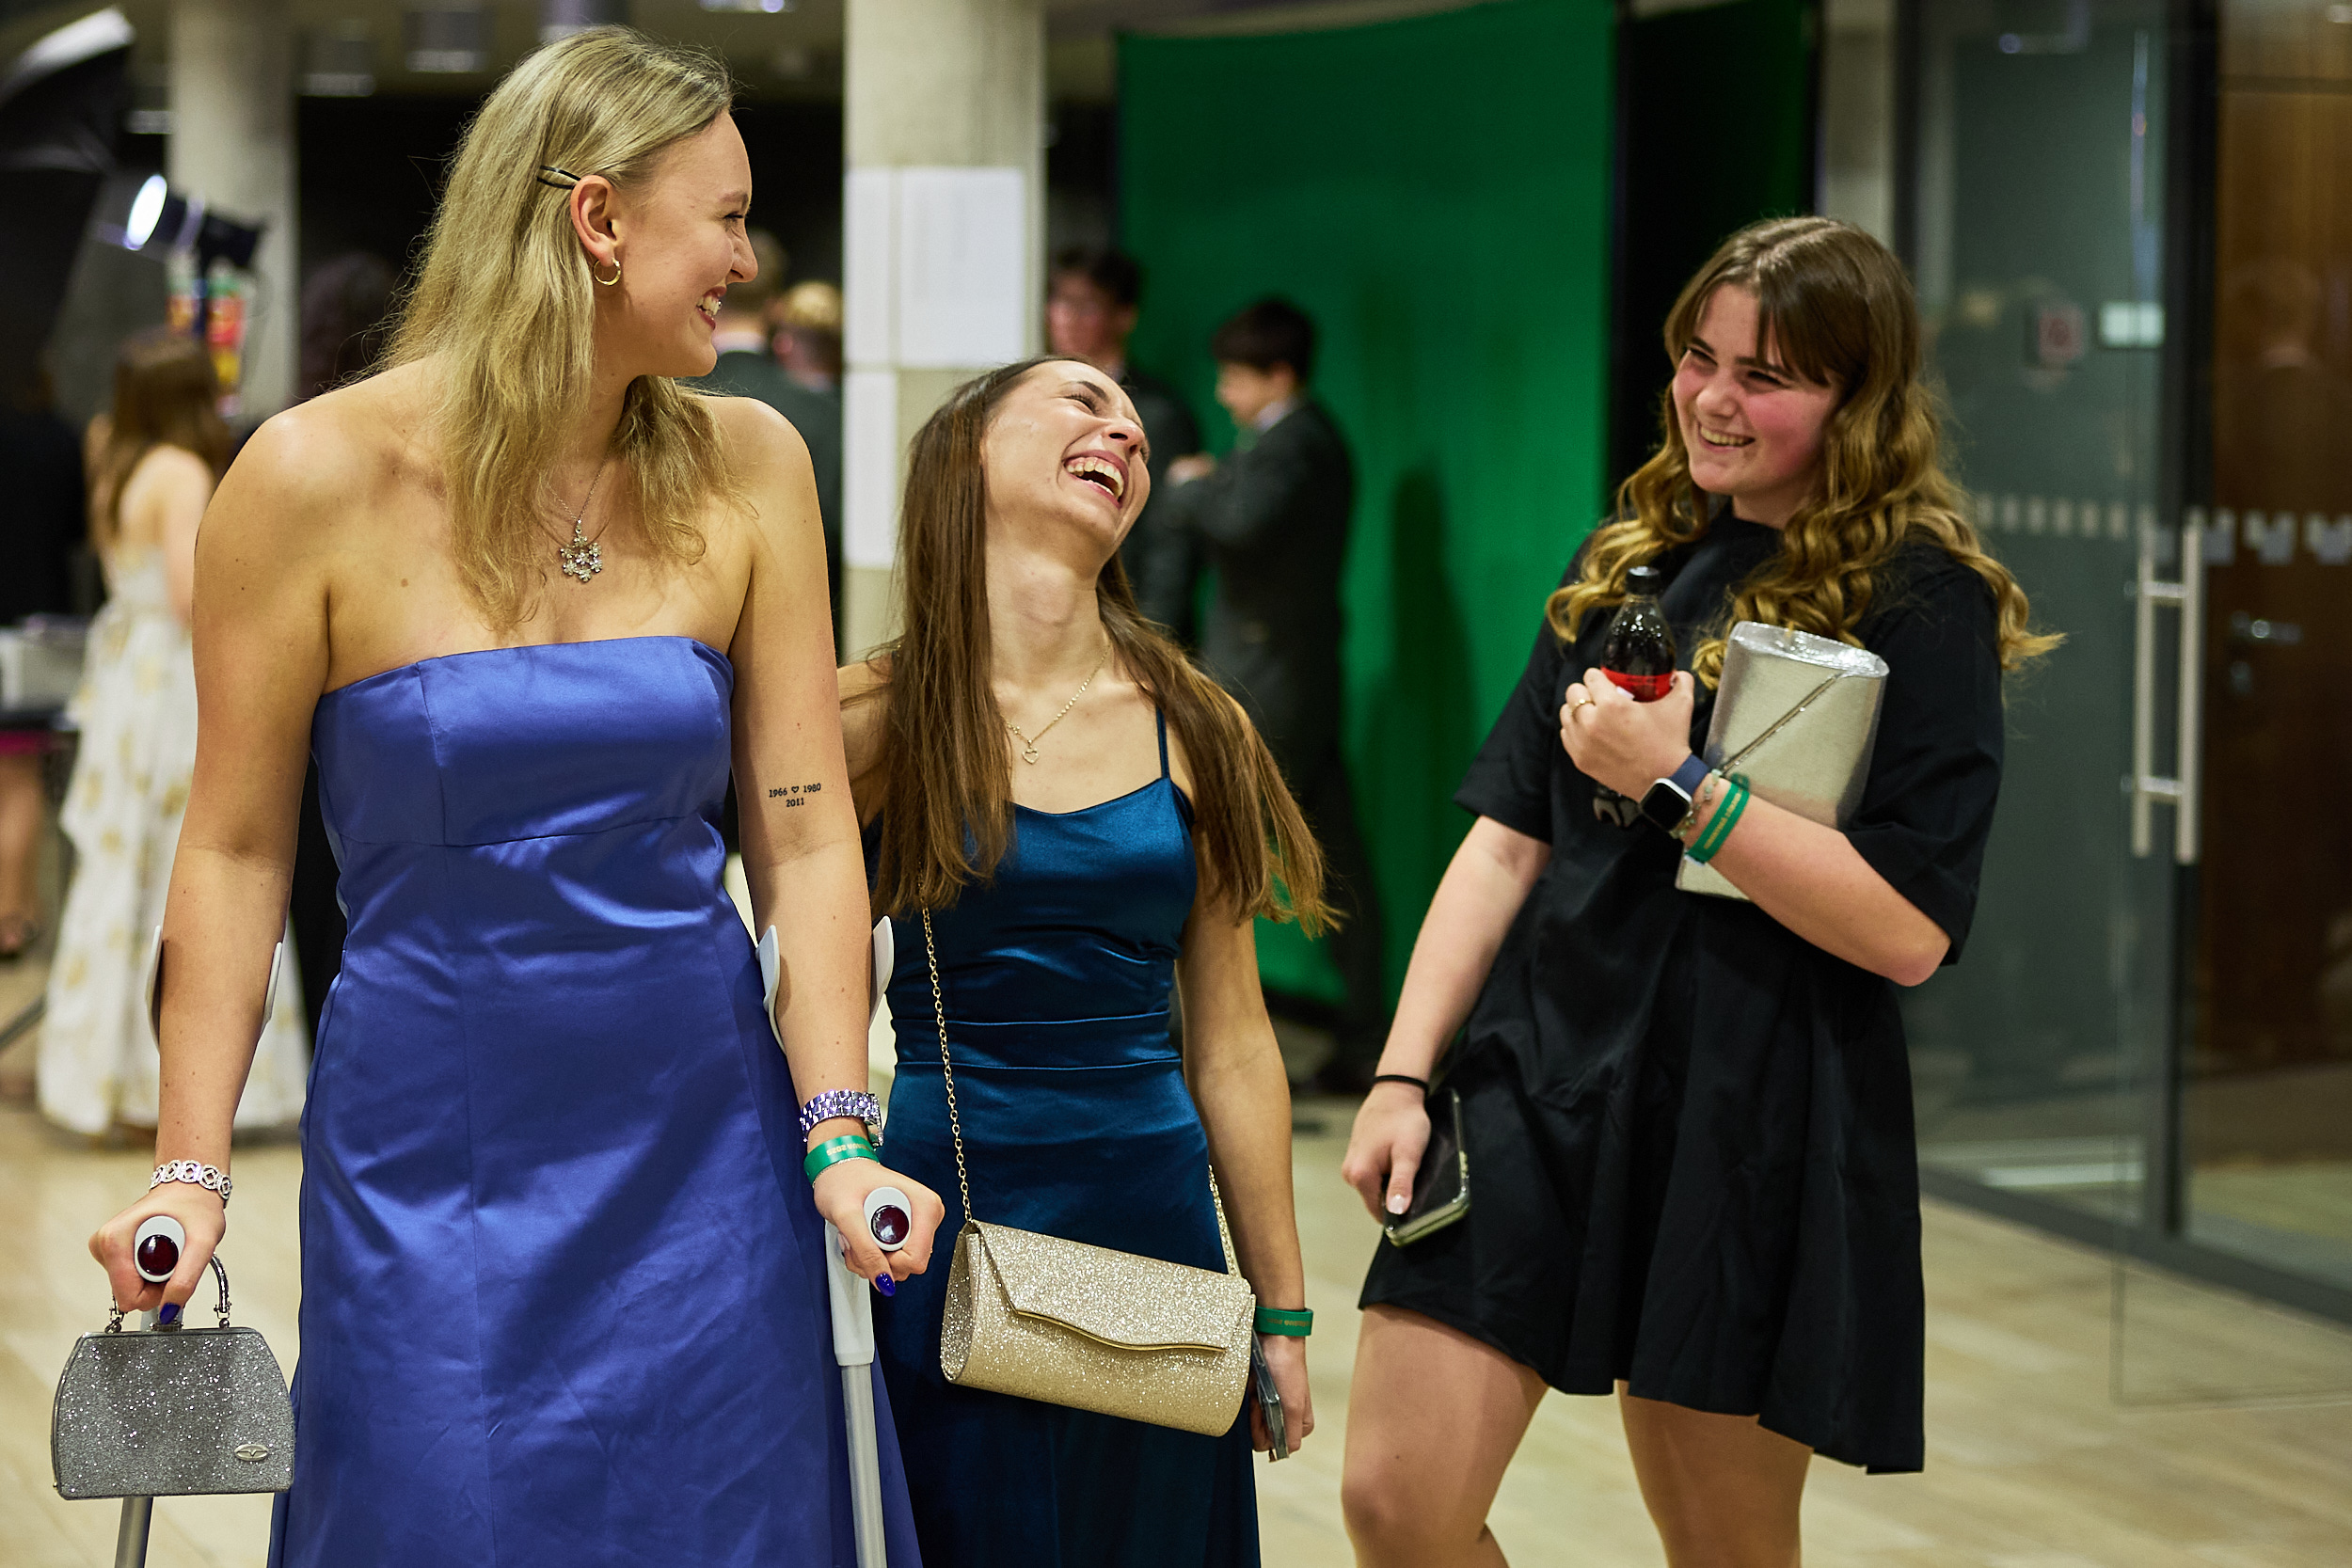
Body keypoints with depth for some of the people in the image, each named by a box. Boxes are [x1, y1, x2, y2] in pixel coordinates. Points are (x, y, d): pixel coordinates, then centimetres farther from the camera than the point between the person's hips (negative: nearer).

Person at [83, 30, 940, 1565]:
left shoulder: (747, 471, 0)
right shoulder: (320, 477, -8)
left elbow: (806, 833, -1)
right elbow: (236, 852, -4)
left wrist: (839, 1133, -10)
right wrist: (191, 1167, -10)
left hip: (703, 1146, 3)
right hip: (433, 1166, -3)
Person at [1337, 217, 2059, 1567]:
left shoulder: (1922, 602, -6)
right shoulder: (1629, 565, 13)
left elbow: (1911, 928, -15)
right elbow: (1509, 837, 13)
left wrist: (1680, 781, -17)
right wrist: (1402, 1072, 6)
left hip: (1743, 1123, -5)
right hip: (1532, 1080, 5)